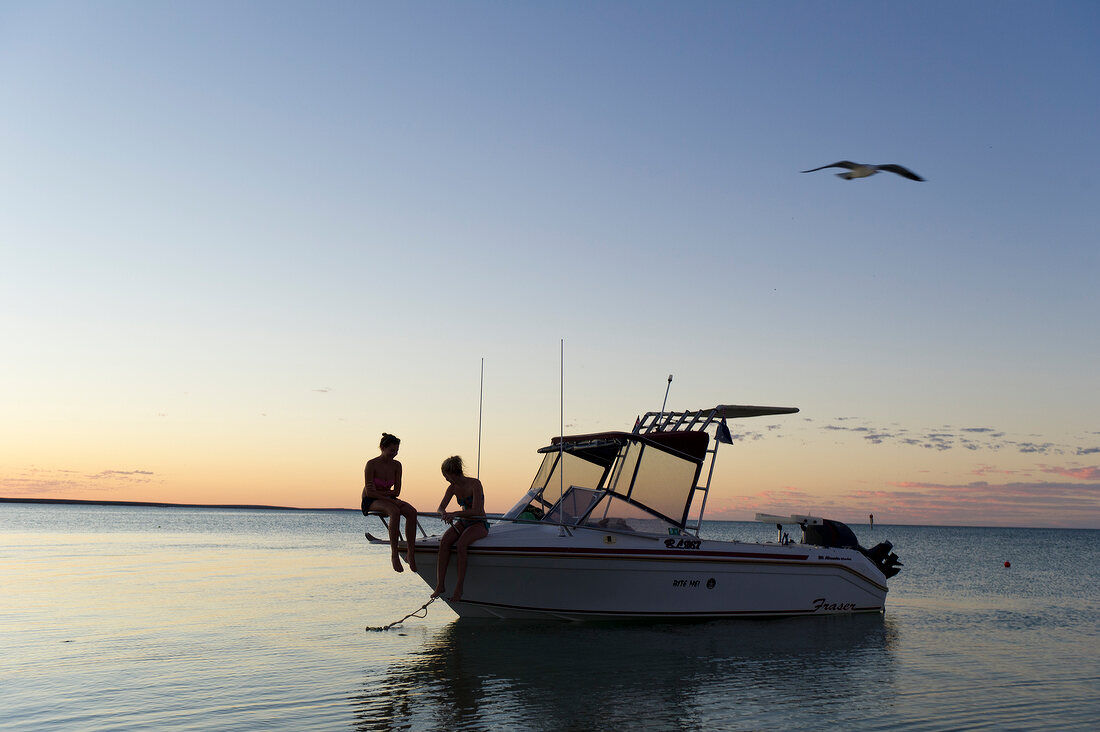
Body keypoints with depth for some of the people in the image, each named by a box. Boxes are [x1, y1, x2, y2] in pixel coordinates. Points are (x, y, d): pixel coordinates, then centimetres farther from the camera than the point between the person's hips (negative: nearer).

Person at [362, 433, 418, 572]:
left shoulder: (396, 465, 1)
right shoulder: (371, 464, -14)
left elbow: (396, 491, 3)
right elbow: (369, 492, -18)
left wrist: (379, 493, -12)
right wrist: (390, 499, -23)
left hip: (388, 500, 5)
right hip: (370, 503, -5)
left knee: (412, 512, -25)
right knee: (395, 511, -36)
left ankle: (411, 553, -27)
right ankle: (394, 554, -33)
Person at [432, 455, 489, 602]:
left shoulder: (475, 484, -16)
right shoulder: (453, 487, 4)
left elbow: (475, 511, -23)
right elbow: (441, 508, 4)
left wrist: (454, 513, -28)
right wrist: (444, 514, -20)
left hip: (479, 524, -6)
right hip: (463, 523, 6)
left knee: (460, 544, -34)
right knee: (444, 542, -25)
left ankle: (459, 588, -28)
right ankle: (440, 585, -27)